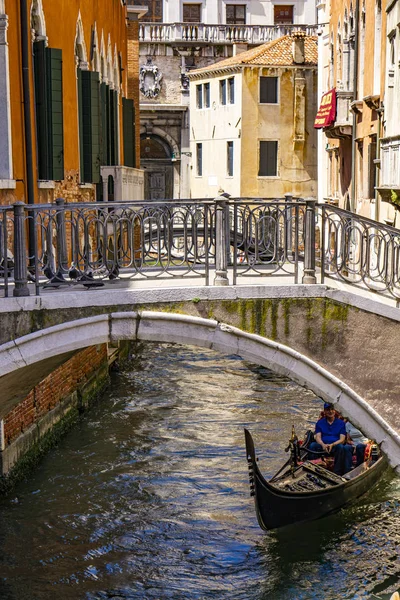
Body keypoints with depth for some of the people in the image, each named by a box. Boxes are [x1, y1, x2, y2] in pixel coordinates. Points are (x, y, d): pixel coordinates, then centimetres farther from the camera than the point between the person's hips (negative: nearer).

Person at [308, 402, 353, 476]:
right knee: (312, 445, -29)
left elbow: (342, 439, 2)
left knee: (340, 446, -35)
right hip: (323, 446, 1)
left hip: (335, 446, -1)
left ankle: (337, 473, -35)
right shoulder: (320, 423, 16)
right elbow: (317, 437, 4)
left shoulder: (341, 423, 12)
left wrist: (332, 445, -18)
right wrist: (323, 445, -19)